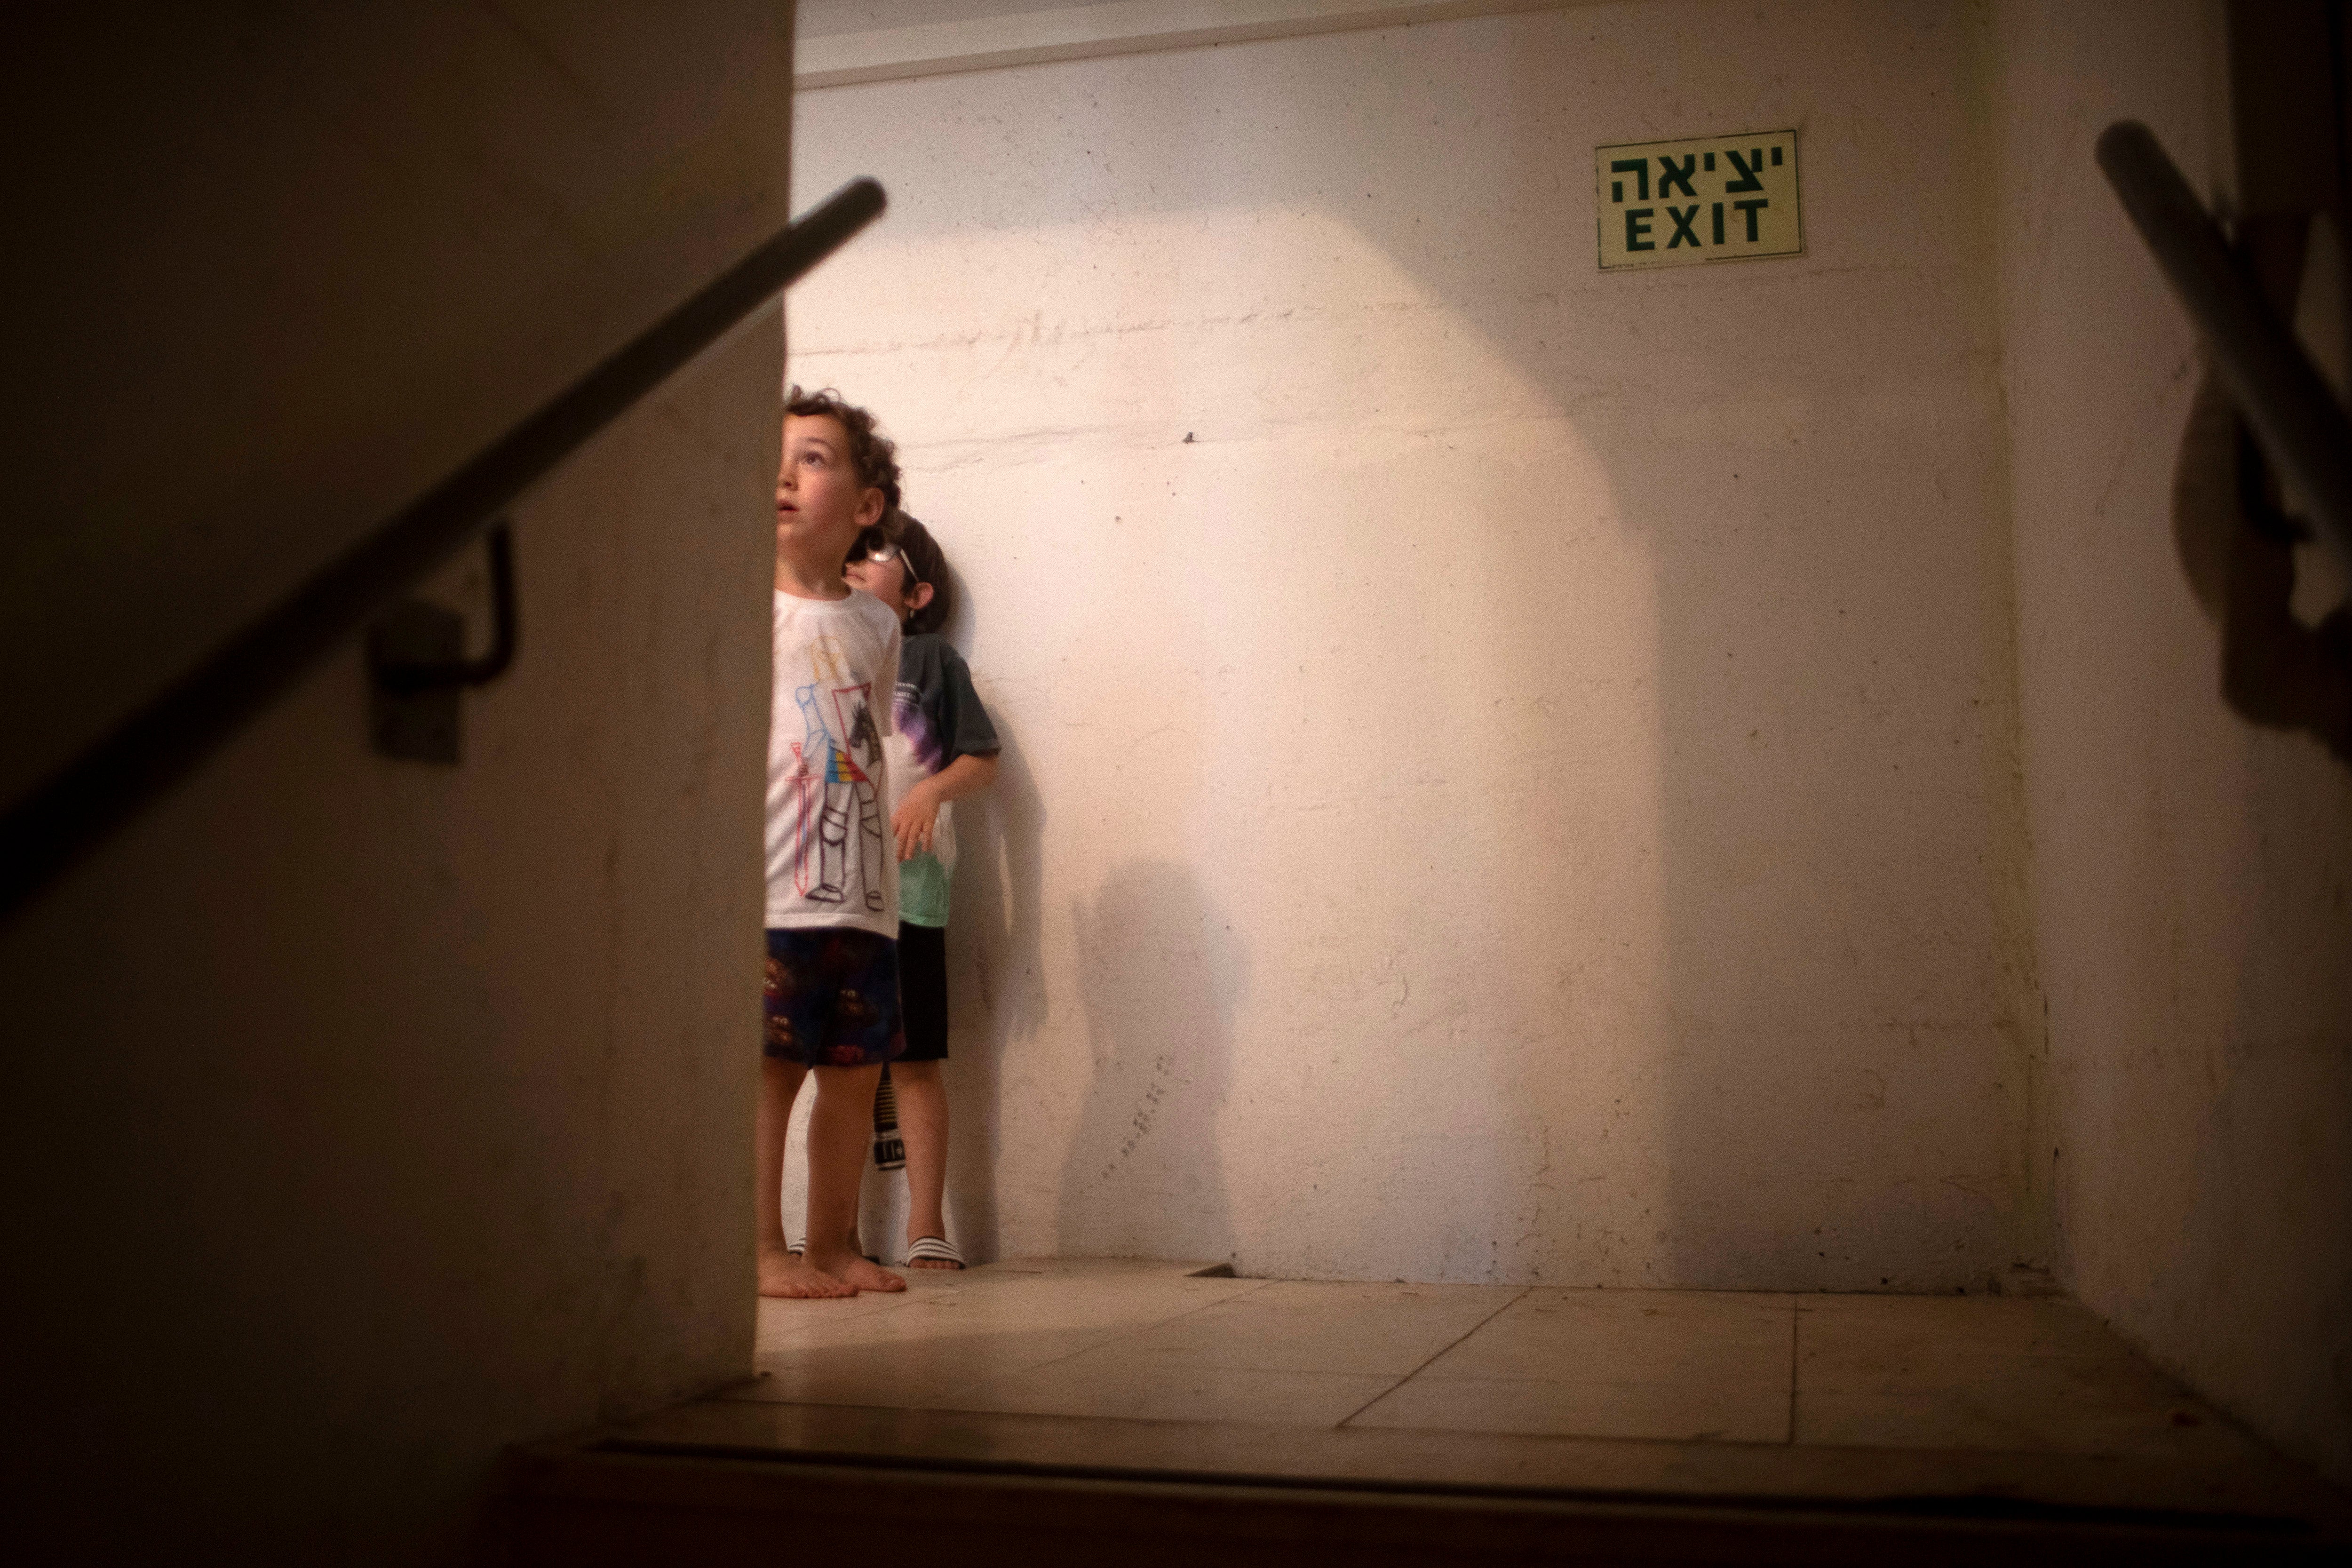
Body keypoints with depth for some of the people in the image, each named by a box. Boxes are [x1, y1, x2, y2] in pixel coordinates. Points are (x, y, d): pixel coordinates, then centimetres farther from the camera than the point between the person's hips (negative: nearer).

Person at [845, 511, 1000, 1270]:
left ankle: (927, 1227, 6)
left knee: (914, 1061, -1)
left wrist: (931, 790, -13)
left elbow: (982, 758, 4)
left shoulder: (932, 658, 6)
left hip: (906, 888, -3)